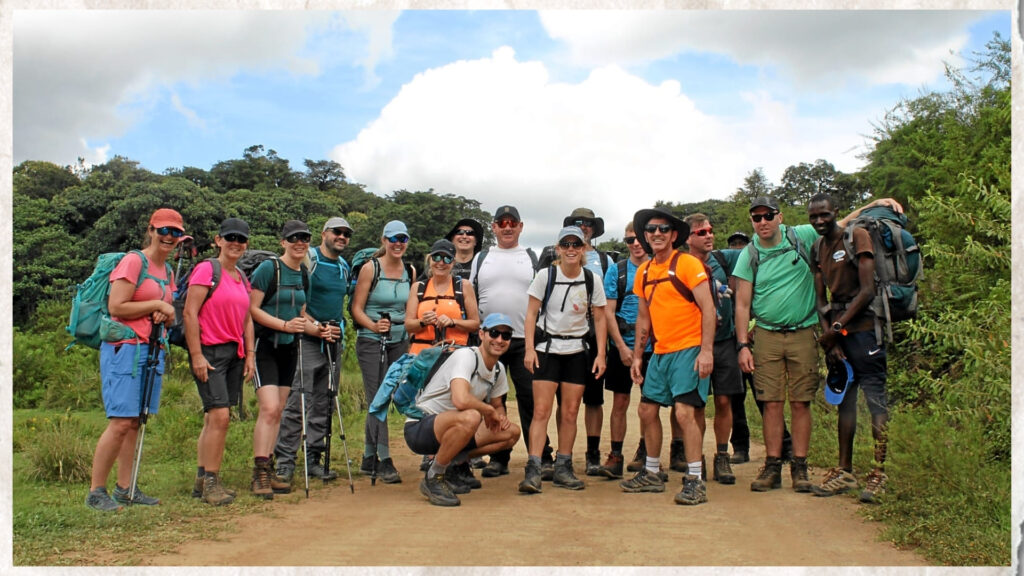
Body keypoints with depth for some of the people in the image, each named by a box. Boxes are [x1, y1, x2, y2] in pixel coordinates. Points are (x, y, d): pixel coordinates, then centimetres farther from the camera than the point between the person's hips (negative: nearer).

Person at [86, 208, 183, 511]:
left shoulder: (167, 270, 17)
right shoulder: (133, 261, -7)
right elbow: (116, 307, -15)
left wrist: (166, 314, 1)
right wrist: (157, 305, -8)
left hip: (153, 350, 8)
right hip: (125, 348, -8)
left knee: (134, 423, 9)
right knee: (120, 422, -11)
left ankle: (124, 488, 15)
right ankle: (96, 491, -2)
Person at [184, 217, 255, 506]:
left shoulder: (242, 277, 16)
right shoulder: (206, 269, -6)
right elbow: (190, 313, -12)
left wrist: (250, 354, 13)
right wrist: (196, 355, -16)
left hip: (234, 352, 7)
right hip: (210, 352, -7)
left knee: (214, 418, 10)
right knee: (220, 415, -13)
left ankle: (202, 480, 16)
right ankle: (211, 482, -4)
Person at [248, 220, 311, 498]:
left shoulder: (304, 274, 11)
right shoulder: (268, 268, -10)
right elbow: (252, 308, -14)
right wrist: (285, 325, -21)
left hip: (289, 348, 7)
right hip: (265, 346, -7)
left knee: (277, 412, 9)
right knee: (269, 408, -15)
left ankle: (268, 471, 15)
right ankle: (259, 473, -9)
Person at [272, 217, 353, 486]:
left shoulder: (345, 267, 17)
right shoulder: (308, 259, -5)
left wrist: (337, 327, 11)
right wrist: (313, 325, -16)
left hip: (334, 340, 7)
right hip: (307, 340, -7)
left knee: (324, 404, 9)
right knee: (297, 401, -10)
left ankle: (315, 458, 16)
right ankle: (284, 460, -4)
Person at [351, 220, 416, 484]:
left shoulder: (410, 272, 10)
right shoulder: (370, 268, -4)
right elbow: (357, 308, -6)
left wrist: (412, 336, 10)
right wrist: (374, 326, -22)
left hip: (400, 342, 4)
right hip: (371, 342, -4)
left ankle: (369, 459, 19)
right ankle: (384, 462, -5)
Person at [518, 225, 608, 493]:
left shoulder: (592, 280, 1)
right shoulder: (545, 275, -4)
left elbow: (599, 319, 6)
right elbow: (531, 313, -2)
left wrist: (600, 354, -1)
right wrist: (529, 348, -9)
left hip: (577, 351, 2)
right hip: (547, 348, -2)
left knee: (570, 413, 5)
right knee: (541, 410, -9)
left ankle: (563, 469, 16)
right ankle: (533, 471, -10)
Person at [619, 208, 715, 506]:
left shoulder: (688, 264, -8)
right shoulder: (644, 272, 12)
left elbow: (708, 309, -12)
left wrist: (706, 351, -19)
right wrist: (637, 356, 17)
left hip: (688, 350, -7)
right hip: (660, 352, 8)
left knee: (684, 411, -14)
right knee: (647, 410, 10)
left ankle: (695, 481, -5)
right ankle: (652, 474, 25)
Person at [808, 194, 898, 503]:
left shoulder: (857, 236, -6)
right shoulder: (817, 248, 15)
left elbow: (867, 291, -13)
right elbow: (821, 298, 11)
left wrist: (838, 327, -12)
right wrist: (828, 335, -3)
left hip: (863, 325, -7)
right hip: (836, 330, 7)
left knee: (875, 397, -7)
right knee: (844, 398, 9)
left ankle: (881, 472, -3)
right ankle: (844, 471, 13)